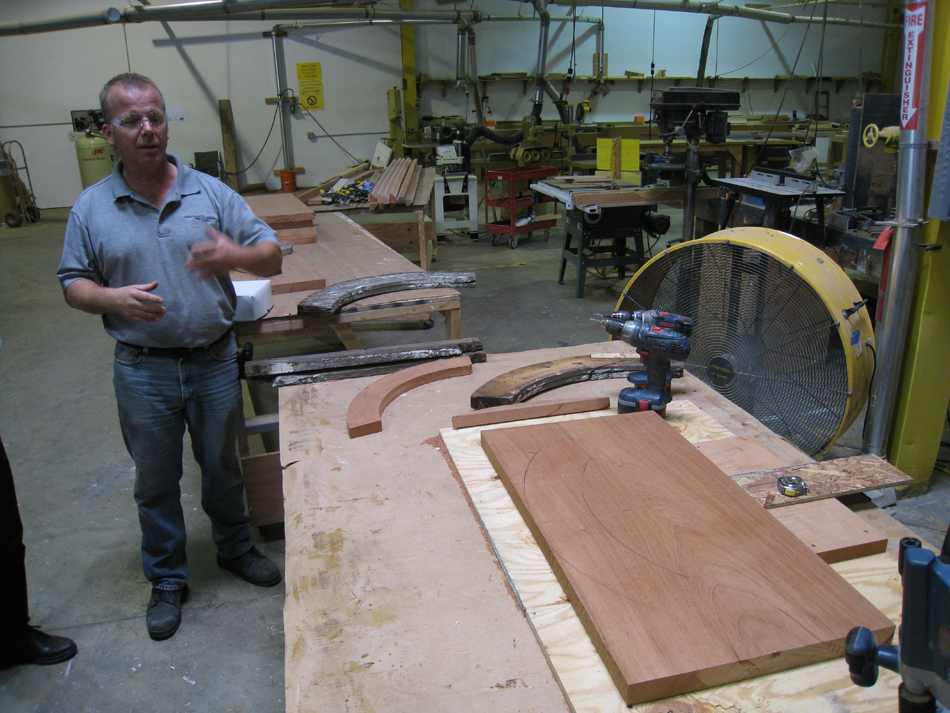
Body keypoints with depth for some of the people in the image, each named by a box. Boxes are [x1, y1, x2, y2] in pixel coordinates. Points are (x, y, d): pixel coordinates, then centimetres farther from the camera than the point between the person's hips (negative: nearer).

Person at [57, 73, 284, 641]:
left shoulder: (211, 192, -2)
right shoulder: (92, 208, -1)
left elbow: (273, 255, -5)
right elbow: (73, 284, 4)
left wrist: (235, 257, -27)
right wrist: (111, 298, -18)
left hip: (215, 363, 0)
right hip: (143, 371, 0)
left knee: (223, 468, 17)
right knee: (156, 481, 14)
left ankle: (236, 549, 41)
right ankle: (167, 580, 33)